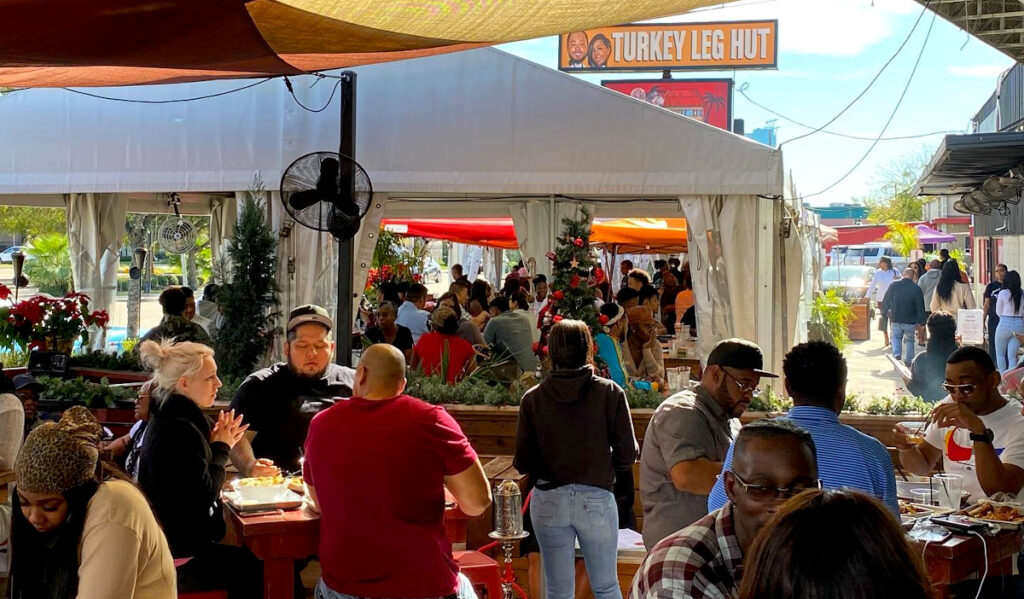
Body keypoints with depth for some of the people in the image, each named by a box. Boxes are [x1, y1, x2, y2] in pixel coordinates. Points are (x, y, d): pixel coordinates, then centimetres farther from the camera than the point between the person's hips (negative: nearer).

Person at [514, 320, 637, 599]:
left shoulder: (533, 398, -4)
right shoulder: (610, 393, -7)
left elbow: (522, 463, -3)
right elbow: (627, 453, -7)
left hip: (548, 500, 1)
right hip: (597, 498, -1)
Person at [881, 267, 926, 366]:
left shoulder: (894, 285, -3)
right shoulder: (916, 288, -7)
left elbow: (885, 301, 3)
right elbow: (920, 307, -3)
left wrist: (885, 312, 17)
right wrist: (920, 322, 3)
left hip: (896, 318, 1)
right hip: (910, 320, -1)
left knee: (896, 337, 15)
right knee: (909, 339, 13)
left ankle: (897, 354, -8)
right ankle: (908, 360, 11)